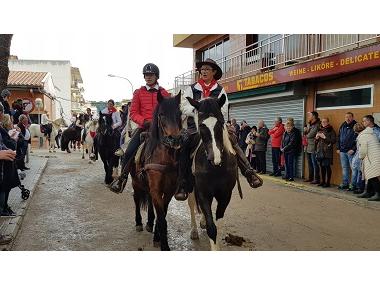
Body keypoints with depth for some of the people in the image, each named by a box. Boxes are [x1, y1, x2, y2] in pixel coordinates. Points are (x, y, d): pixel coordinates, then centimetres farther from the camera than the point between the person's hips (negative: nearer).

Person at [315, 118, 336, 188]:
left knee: (327, 166, -5)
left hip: (327, 152, -6)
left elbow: (333, 140, -13)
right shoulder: (320, 130, 16)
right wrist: (317, 137, 1)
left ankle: (328, 182, 1)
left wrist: (324, 137, -17)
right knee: (322, 166, 10)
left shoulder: (331, 131, -4)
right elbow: (316, 141, 22)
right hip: (320, 151, 6)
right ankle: (323, 181, 18)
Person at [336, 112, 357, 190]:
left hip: (351, 151, -6)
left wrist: (353, 149, -15)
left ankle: (353, 184, 2)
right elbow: (339, 138, 19)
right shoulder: (342, 126, 13)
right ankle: (345, 183, 18)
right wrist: (338, 148, 12)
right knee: (344, 168, 11)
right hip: (342, 151, 6)